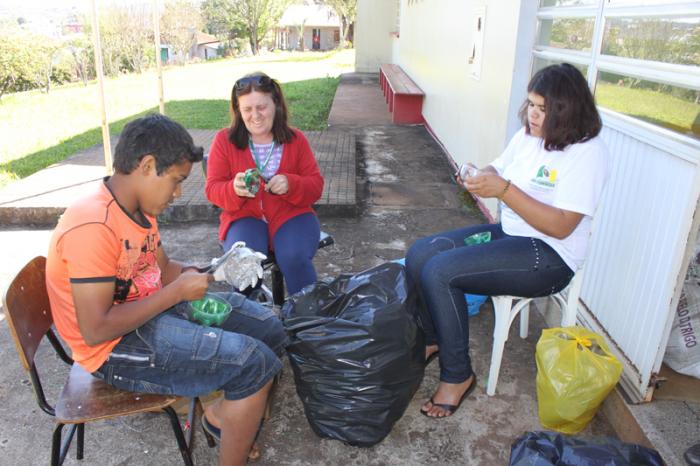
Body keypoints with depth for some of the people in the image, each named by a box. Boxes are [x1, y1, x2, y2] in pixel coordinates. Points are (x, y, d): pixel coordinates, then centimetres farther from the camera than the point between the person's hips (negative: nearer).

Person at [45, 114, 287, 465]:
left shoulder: (138, 208, 1)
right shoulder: (93, 227, -27)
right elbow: (96, 330, -27)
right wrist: (178, 292, -23)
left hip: (151, 311, 9)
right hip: (116, 346, -9)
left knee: (270, 330, 6)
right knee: (254, 363, -21)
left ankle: (221, 414, 25)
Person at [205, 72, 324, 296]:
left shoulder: (296, 139, 3)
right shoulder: (224, 140, 1)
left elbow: (316, 186, 2)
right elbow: (212, 189, 2)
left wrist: (290, 184, -20)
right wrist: (234, 189, -22)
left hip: (291, 215, 0)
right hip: (244, 217, 0)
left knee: (295, 258, -29)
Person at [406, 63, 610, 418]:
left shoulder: (588, 152, -17)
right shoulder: (527, 136, 6)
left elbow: (561, 226, -23)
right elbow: (497, 171, 13)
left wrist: (503, 190, -30)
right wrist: (479, 178, -12)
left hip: (549, 256, -8)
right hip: (508, 233, 8)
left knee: (439, 272, -24)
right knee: (419, 255, -6)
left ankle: (457, 375, -7)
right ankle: (431, 340, 15)